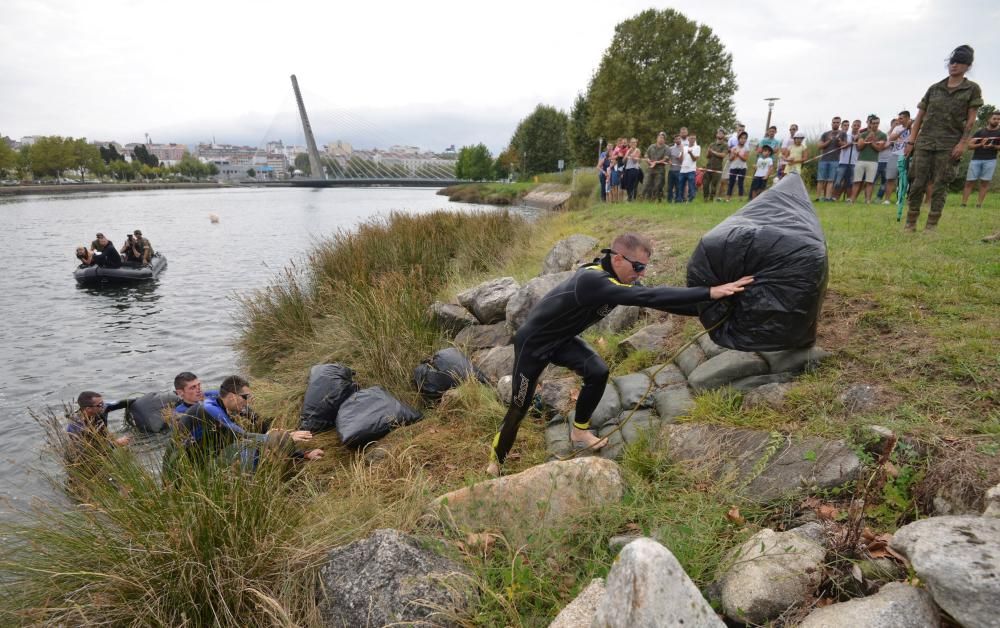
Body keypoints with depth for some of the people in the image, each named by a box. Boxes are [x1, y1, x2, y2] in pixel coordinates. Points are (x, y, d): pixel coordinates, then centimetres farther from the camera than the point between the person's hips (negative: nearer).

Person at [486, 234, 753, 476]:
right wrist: (709, 292, -45)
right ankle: (496, 459, 23)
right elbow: (649, 298, -45)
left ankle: (579, 432, 9)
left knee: (598, 372, -12)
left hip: (561, 339, 8)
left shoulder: (618, 279, -9)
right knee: (520, 406, 1)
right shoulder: (592, 280, -37)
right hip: (533, 342, -7)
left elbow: (658, 299, -6)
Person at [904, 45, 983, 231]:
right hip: (924, 142, 2)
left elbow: (971, 120, 1)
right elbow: (919, 116, 12)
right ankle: (910, 222, 0)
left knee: (940, 184, -3)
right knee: (918, 182, -3)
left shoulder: (972, 89, 6)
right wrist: (911, 140, 4)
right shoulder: (934, 88, 12)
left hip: (949, 145, -2)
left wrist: (963, 143, -9)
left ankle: (932, 224, 0)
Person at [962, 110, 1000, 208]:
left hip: (990, 160, -1)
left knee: (984, 182, -6)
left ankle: (979, 204, -7)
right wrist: (980, 144, -11)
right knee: (969, 181, -4)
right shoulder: (980, 131, 10)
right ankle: (963, 204, -3)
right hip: (976, 159, 1)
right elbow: (969, 146, 6)